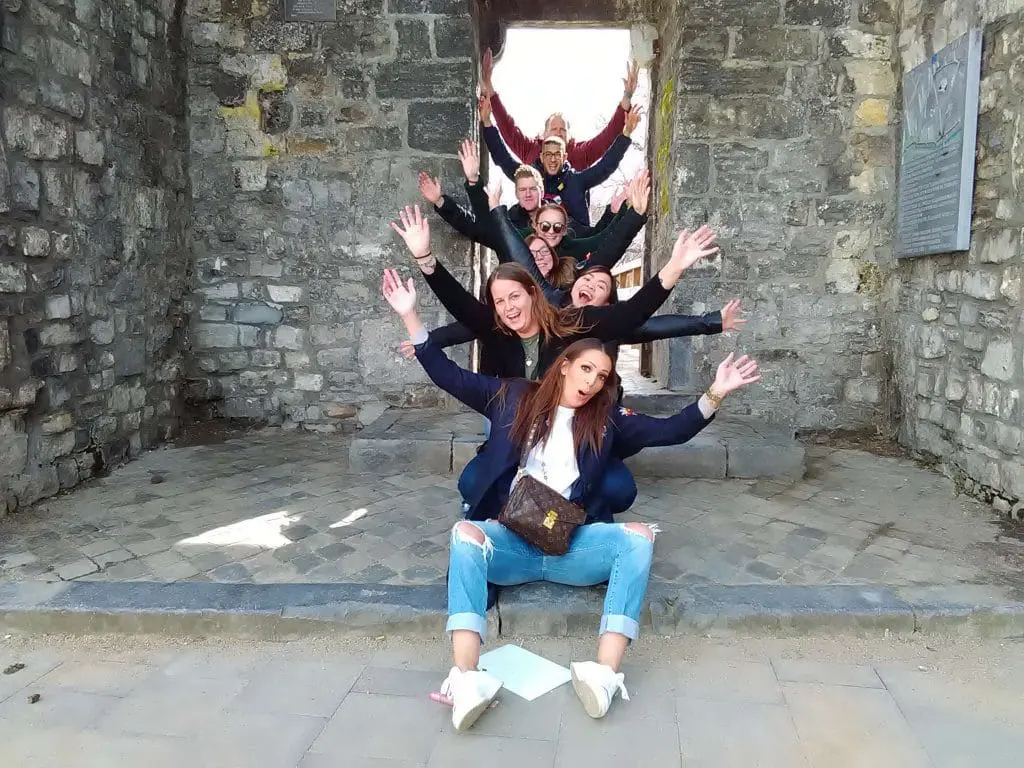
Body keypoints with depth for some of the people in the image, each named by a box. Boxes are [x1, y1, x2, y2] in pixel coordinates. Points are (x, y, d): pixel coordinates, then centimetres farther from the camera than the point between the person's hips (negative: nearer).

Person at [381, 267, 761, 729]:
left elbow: (672, 431, 8)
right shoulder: (514, 398, 14)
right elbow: (447, 376, 13)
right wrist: (410, 316, 7)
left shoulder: (607, 421, 16)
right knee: (466, 533, -34)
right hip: (507, 542, -1)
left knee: (639, 535, -26)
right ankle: (466, 680, -47)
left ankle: (604, 674, -38)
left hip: (572, 546, 1)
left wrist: (715, 394, -7)